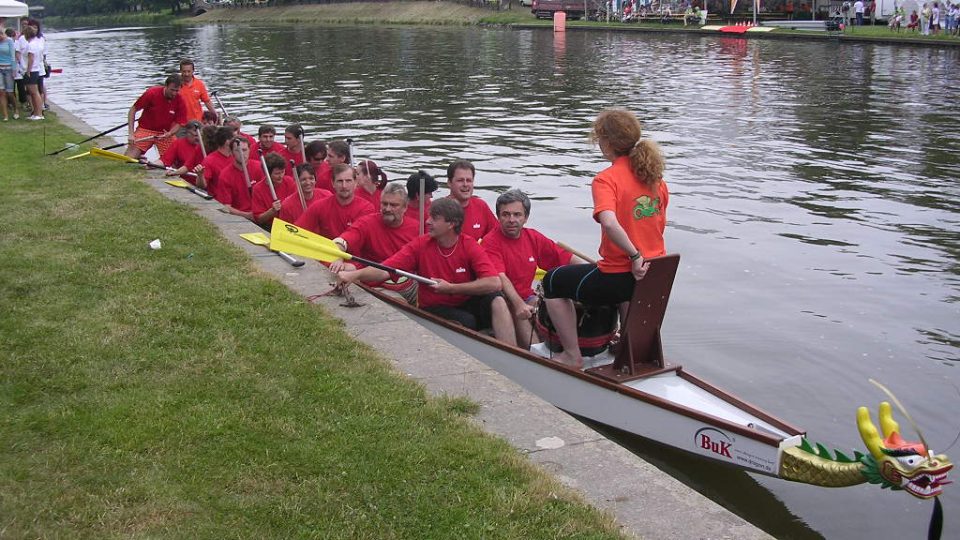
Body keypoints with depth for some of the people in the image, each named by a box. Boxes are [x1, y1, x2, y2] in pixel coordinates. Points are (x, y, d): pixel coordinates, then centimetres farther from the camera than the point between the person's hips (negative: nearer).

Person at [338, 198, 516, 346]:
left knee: (496, 301, -28)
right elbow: (384, 270, -13)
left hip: (467, 304, 1)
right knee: (467, 321, -33)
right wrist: (354, 275, -30)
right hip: (434, 309, -1)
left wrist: (451, 288, -20)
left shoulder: (470, 246, -8)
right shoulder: (419, 245, -5)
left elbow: (494, 283, -20)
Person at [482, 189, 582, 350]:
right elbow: (500, 277, -24)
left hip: (527, 297, 5)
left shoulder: (533, 237, 9)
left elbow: (566, 257, 9)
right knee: (519, 312, -35)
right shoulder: (490, 242, -11)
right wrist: (518, 304, -38)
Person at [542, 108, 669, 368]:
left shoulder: (606, 179, -17)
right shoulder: (654, 174, 5)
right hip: (655, 274, 8)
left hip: (618, 276, -7)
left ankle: (572, 355, 18)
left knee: (553, 281, 16)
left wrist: (635, 255, -23)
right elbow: (660, 225, 13)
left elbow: (609, 223, -35)